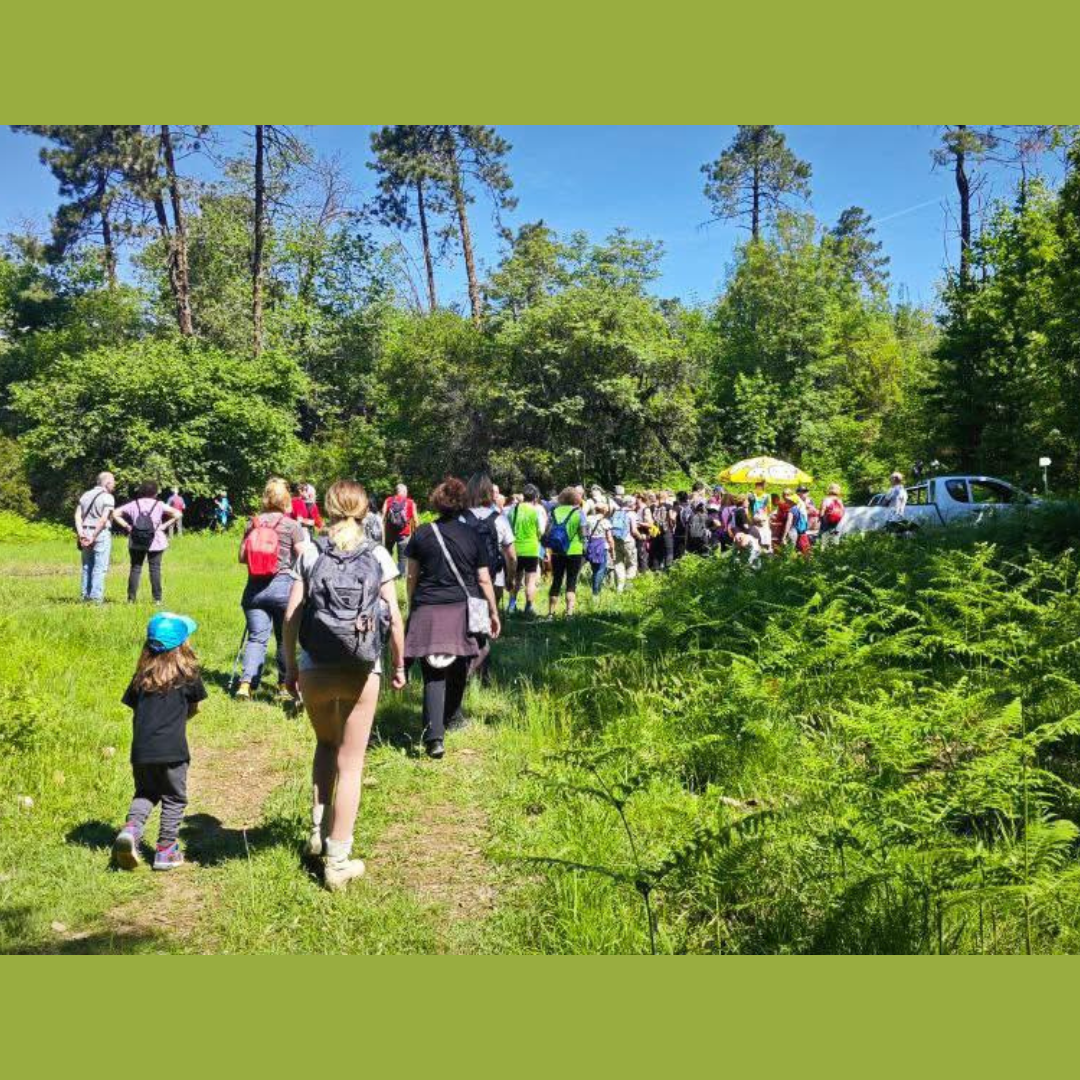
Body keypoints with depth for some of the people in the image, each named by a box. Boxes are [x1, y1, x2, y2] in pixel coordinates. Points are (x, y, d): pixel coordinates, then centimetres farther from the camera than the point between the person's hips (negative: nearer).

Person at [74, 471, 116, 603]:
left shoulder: (85, 495, 13)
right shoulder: (107, 497, -7)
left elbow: (77, 515, 4)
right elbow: (103, 519, -17)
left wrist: (81, 533, -4)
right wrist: (94, 537, -14)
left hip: (86, 533, 6)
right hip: (101, 534, -6)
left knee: (87, 566, 12)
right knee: (100, 567, -2)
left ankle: (86, 595, 14)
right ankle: (96, 596, -4)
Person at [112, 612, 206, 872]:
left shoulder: (142, 675, 8)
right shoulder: (188, 674, -1)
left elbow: (134, 709, 9)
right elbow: (194, 709, 10)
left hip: (141, 749, 4)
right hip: (172, 749, -4)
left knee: (145, 793, 24)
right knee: (174, 799, 12)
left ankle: (131, 828, 0)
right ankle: (166, 850, 14)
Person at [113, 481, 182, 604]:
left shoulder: (133, 504, 2)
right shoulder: (159, 505, -4)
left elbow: (115, 513, -1)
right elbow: (178, 514, -12)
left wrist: (126, 526, 0)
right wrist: (164, 525, -7)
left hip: (136, 543, 2)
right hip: (155, 543, -2)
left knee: (135, 568, 8)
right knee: (155, 569, 3)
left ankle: (131, 598, 6)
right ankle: (157, 599, 3)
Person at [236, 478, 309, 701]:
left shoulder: (253, 523, 7)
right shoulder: (292, 526, -4)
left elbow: (242, 557, 10)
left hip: (255, 588, 3)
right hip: (283, 586, -3)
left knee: (256, 637, 3)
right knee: (285, 638, 10)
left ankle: (246, 683, -13)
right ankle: (284, 686, 16)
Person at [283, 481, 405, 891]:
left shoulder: (310, 552, 0)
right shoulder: (378, 556, -2)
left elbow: (291, 615, -3)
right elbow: (394, 617, -4)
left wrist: (289, 665, 7)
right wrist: (399, 665, 8)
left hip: (315, 669, 1)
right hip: (362, 672, -1)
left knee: (326, 745, 28)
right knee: (350, 763, 8)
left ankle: (318, 833, 27)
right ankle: (337, 860, 11)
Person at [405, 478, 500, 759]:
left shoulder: (422, 534, 2)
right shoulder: (472, 536, 1)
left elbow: (412, 577, 6)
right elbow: (484, 580, 2)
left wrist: (412, 606, 19)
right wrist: (494, 612, 11)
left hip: (428, 611, -1)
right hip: (463, 610, 1)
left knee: (433, 675, -3)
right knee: (458, 671, 20)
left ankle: (434, 736, -15)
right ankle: (451, 720, 38)